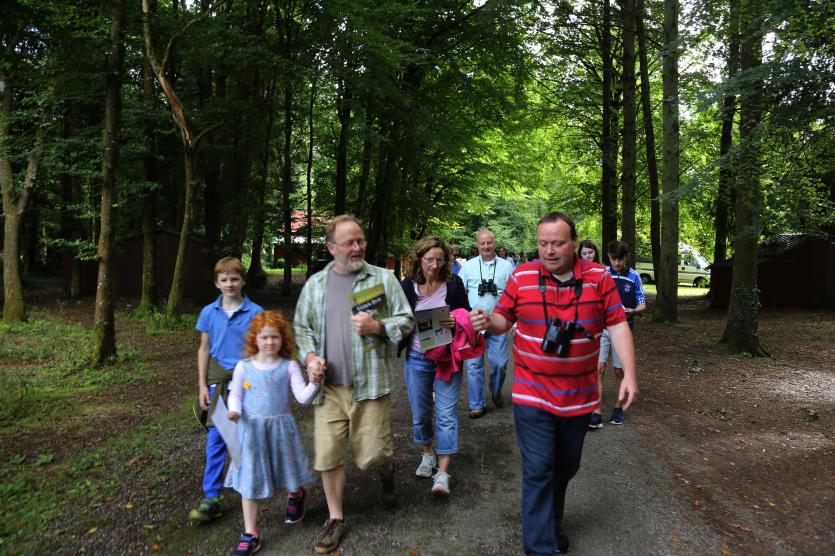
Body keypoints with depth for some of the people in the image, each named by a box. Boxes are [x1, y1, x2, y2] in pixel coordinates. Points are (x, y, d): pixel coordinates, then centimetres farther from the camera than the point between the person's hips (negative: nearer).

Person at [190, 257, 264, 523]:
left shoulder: (255, 312, -6)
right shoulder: (209, 313, 2)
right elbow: (204, 349, 8)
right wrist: (202, 385, 5)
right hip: (219, 379, 2)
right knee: (216, 438, -2)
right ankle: (211, 498, 4)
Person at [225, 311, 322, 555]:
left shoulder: (289, 366, -6)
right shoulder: (243, 366, -4)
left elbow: (302, 397, -11)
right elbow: (235, 394, 5)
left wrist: (314, 383, -30)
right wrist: (234, 411, -15)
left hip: (281, 426, 0)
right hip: (252, 428, 1)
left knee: (288, 471, 15)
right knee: (250, 478, 5)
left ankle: (295, 496, 52)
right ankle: (250, 535, 18)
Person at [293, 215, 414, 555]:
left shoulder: (383, 279, -1)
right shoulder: (314, 284, 8)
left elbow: (406, 320, 1)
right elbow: (301, 327, 14)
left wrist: (377, 327, -17)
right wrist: (309, 355, -4)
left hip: (370, 385, -2)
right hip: (328, 387, 3)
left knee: (372, 456, 2)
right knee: (328, 456, 5)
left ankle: (386, 469, 40)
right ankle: (335, 519, 25)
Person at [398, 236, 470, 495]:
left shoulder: (454, 284, -4)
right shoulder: (407, 286, -3)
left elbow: (467, 316, 3)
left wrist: (457, 322, -18)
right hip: (417, 358, 2)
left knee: (446, 414, -2)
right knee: (420, 413, 14)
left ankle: (443, 473, 6)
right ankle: (427, 454, 39)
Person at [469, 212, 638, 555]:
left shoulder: (599, 277, -3)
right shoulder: (521, 277, -5)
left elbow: (618, 325, -3)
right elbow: (503, 320, 2)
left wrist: (629, 375, -9)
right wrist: (488, 322, -21)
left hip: (580, 396, 3)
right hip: (533, 395, -2)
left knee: (566, 467, 20)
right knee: (538, 471, -3)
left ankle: (552, 524, 43)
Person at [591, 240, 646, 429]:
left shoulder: (634, 277, 0)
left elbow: (642, 305, 1)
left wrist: (632, 311, -19)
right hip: (602, 328, 0)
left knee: (619, 371, 9)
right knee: (599, 368, -8)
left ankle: (618, 408, 26)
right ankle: (597, 413, -6)